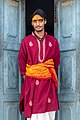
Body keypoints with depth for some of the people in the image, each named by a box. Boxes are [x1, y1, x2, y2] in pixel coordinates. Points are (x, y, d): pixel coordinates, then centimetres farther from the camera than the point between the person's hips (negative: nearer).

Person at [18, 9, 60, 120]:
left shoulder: (53, 41, 6)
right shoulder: (26, 41, 2)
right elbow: (22, 62, 9)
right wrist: (27, 78, 8)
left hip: (48, 84, 2)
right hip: (31, 84, -1)